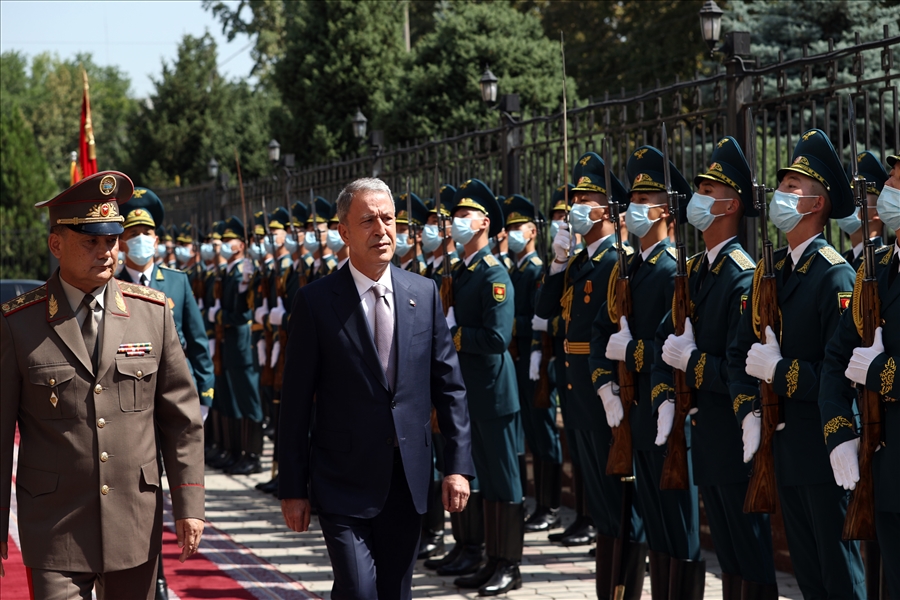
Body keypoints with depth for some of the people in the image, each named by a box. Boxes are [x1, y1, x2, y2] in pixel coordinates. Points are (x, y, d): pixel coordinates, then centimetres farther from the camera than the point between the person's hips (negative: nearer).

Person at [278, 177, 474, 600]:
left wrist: (458, 465, 1)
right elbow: (295, 403, -4)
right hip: (345, 482, -3)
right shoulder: (315, 302, -6)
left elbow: (449, 385, 7)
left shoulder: (424, 294, 4)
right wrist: (292, 487, -5)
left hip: (408, 481, 4)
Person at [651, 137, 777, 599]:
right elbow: (665, 337, 11)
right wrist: (664, 397, -3)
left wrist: (691, 361, -16)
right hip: (703, 435, 9)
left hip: (735, 438, -9)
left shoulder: (743, 278, -17)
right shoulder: (694, 271, 11)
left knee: (752, 560, 0)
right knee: (727, 553, 17)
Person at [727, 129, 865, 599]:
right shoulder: (768, 272, 11)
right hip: (782, 447, 8)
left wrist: (779, 370, -16)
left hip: (824, 451, -8)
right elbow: (740, 353, 10)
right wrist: (749, 413, -4)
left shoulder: (835, 275, -14)